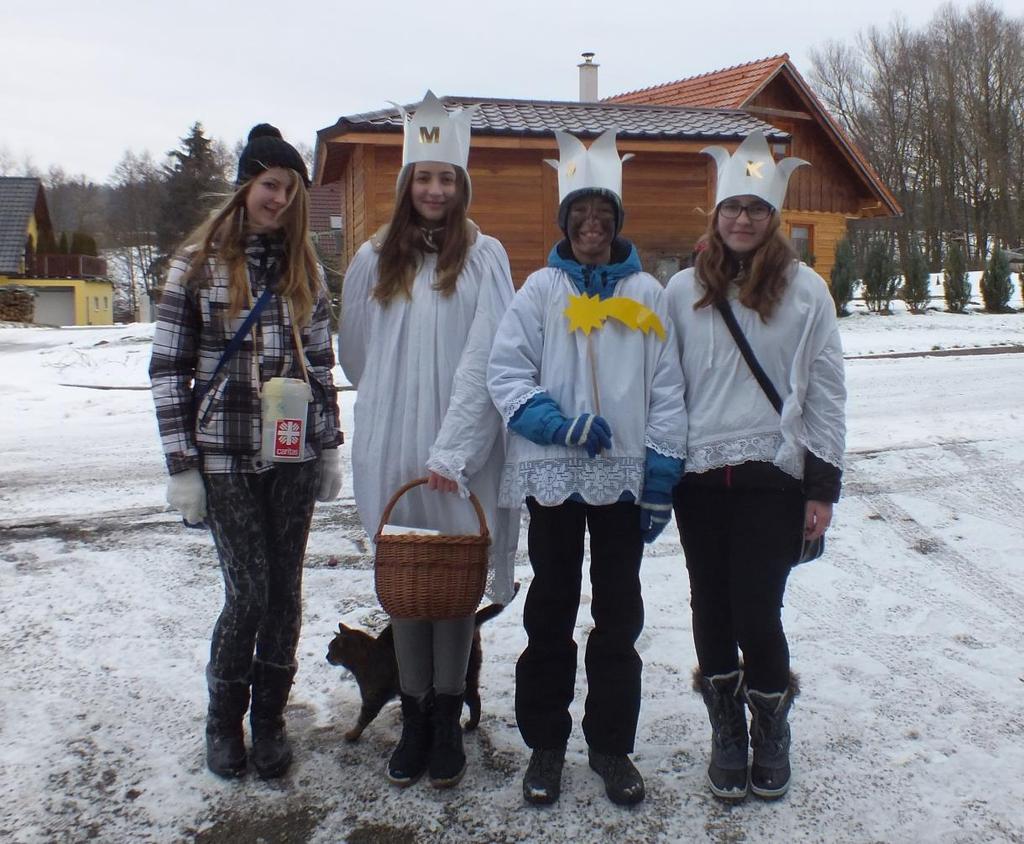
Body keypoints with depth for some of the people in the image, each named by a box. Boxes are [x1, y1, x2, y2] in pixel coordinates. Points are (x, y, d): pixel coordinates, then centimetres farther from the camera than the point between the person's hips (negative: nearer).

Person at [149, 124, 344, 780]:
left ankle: (271, 716, 25)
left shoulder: (303, 266, 9)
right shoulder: (199, 263, -2)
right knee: (249, 590, -3)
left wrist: (330, 446, 9)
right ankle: (224, 718, 21)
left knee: (285, 588, 7)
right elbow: (168, 367, -3)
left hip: (294, 455, 3)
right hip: (226, 458, -3)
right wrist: (181, 464, -7)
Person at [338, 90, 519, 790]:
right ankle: (414, 720, 19)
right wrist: (394, 404, 14)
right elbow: (356, 355, 16)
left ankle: (447, 722, 17)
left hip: (461, 453, -2)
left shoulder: (484, 256, -2)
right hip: (389, 451, 3)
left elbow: (485, 359, -10)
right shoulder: (375, 259, 8)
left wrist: (452, 448, -17)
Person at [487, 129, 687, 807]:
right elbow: (506, 373, -2)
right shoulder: (542, 288, 3)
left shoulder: (646, 292, 6)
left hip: (625, 476, 1)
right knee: (551, 611, 9)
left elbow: (667, 392, 3)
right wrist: (561, 425, -16)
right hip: (553, 472, -1)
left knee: (619, 614, 10)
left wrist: (662, 480, -2)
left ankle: (612, 745, 24)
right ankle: (545, 743, 23)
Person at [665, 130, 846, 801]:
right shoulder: (684, 289, 6)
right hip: (700, 475, 3)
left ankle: (772, 731, 24)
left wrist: (823, 487, -2)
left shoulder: (805, 289, 0)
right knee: (711, 610, 10)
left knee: (756, 613, -3)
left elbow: (826, 392, 1)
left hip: (773, 476, -2)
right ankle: (726, 732, 30)